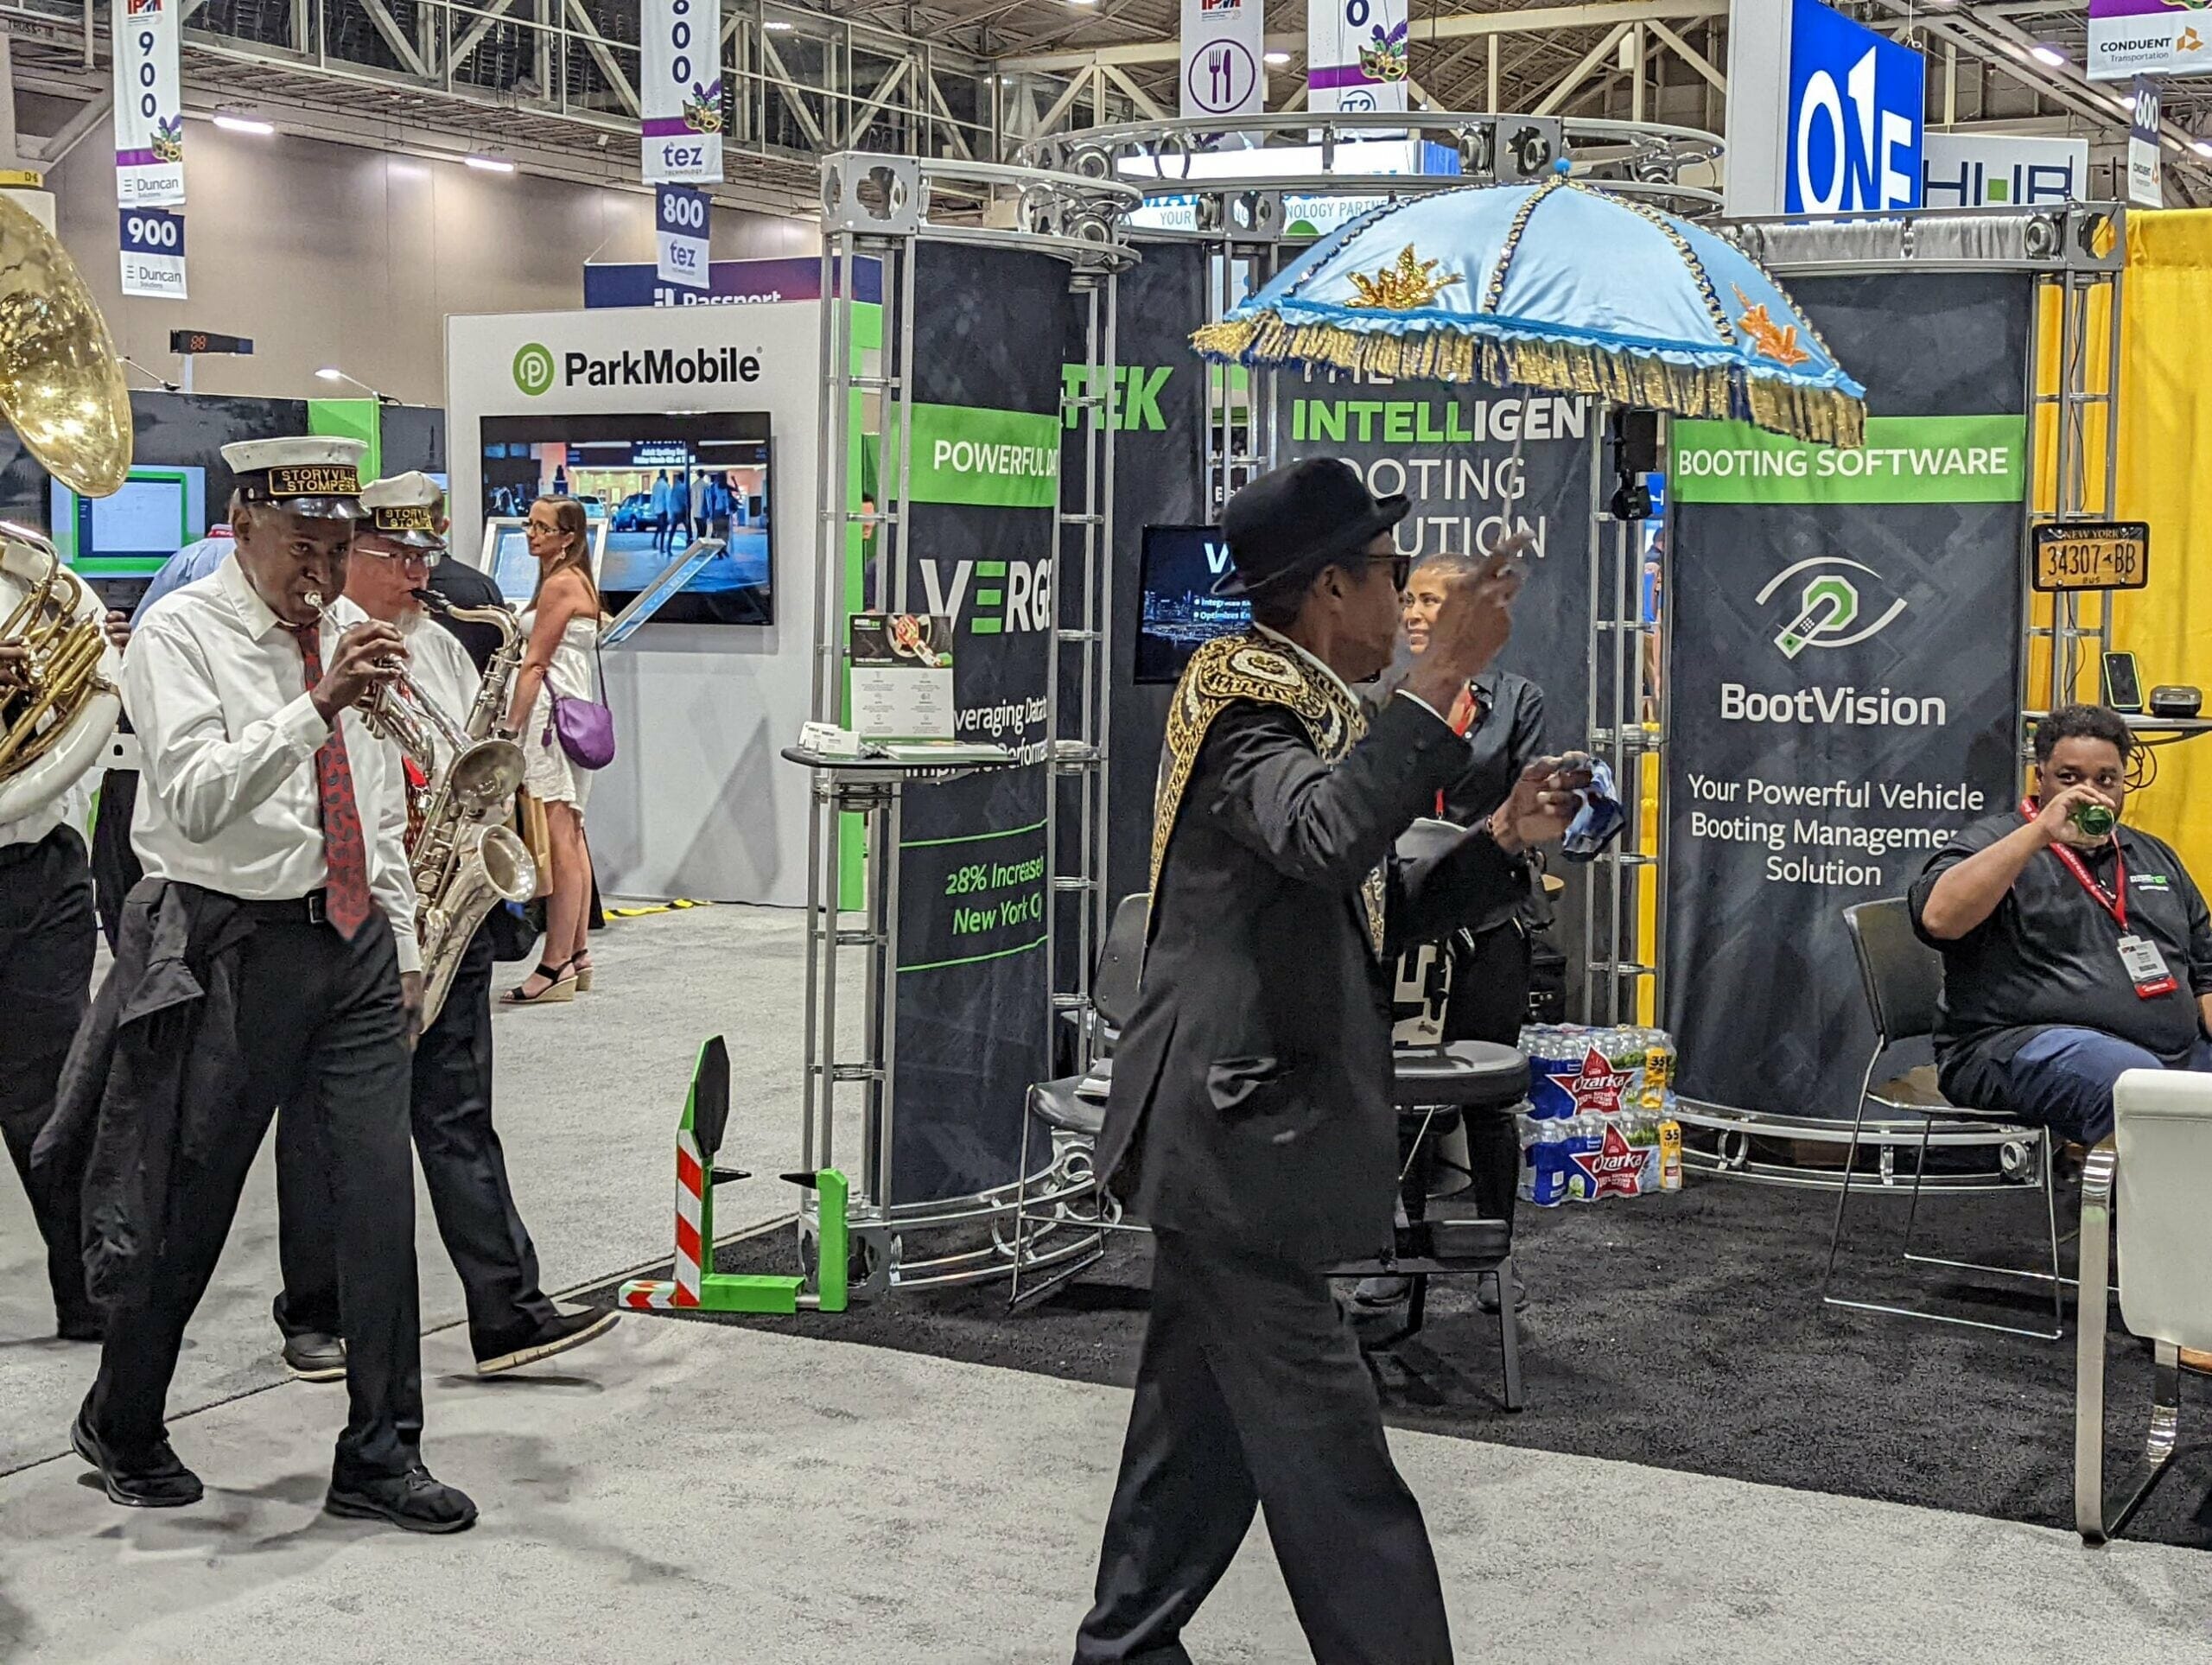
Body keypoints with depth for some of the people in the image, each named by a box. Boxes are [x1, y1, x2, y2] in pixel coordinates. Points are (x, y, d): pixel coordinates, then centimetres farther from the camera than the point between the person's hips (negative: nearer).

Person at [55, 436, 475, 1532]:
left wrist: (401, 945, 18)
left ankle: (380, 1457, 10)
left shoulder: (349, 630, 11)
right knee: (185, 1209, 5)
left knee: (379, 1197, 1)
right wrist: (315, 707, -31)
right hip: (231, 945, -5)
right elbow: (197, 800, -23)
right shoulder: (179, 634, -8)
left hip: (353, 942, 5)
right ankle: (120, 1428, 29)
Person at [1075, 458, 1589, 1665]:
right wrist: (1440, 679, -37)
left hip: (1239, 1127, 11)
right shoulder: (1243, 709, -15)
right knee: (1323, 1445, -6)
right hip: (1236, 1129, -11)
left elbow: (1372, 915, 19)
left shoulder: (1302, 708, 16)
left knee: (1206, 1411, 18)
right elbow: (1326, 838, -37)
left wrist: (1501, 840, 5)